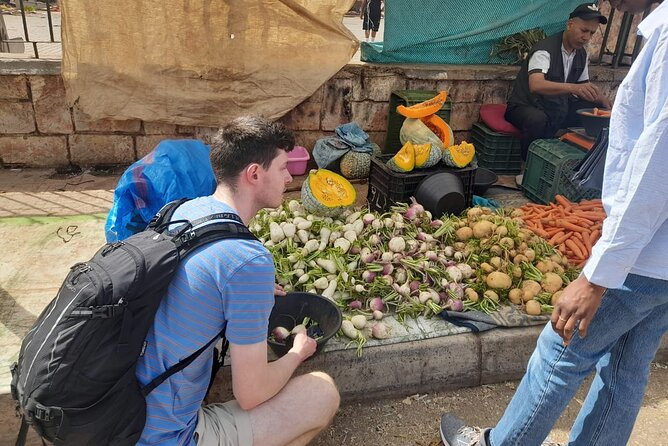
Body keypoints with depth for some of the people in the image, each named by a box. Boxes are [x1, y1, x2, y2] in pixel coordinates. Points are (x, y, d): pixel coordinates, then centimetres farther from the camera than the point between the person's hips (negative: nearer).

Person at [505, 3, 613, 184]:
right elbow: (535, 85, -38)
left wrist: (606, 103, -6)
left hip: (557, 109, 8)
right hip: (526, 107, -8)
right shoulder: (545, 50, -21)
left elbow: (586, 88, 15)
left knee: (599, 114, -3)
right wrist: (573, 88, -51)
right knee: (538, 120, -40)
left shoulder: (582, 55, 5)